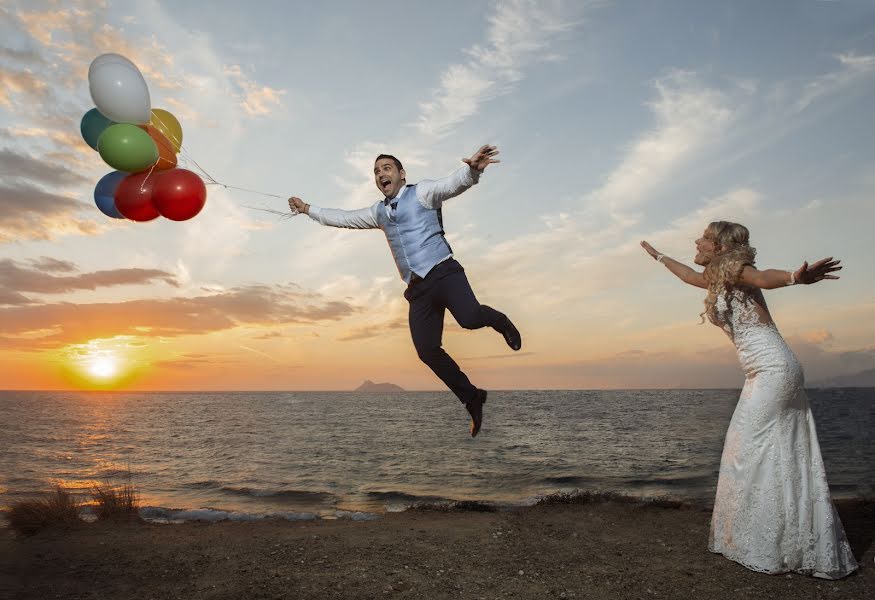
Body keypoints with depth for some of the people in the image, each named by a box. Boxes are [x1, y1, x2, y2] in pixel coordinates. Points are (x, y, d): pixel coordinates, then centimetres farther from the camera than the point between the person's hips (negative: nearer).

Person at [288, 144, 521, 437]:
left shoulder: (421, 192, 4)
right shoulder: (379, 212, 23)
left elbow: (453, 184, -15)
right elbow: (344, 218, 36)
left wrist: (472, 169, -37)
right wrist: (308, 209, 43)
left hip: (443, 273, -5)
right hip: (418, 289, 5)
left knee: (469, 318, -32)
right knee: (427, 351, -8)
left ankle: (498, 320, 5)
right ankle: (472, 399, 7)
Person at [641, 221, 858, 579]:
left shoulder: (732, 270, -9)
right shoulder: (716, 279, 17)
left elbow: (764, 277, -30)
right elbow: (689, 275, 38)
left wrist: (796, 278, -52)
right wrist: (658, 256, 52)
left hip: (774, 369, -9)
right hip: (762, 374, 9)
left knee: (753, 452, -8)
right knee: (777, 456, 12)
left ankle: (765, 549, -1)